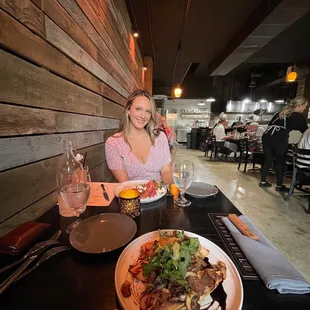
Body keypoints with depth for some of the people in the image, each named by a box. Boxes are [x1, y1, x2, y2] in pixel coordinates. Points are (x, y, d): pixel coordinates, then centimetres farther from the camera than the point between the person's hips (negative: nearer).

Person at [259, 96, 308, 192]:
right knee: (280, 162, 7)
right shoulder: (299, 117, 10)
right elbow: (305, 131, 15)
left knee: (267, 159, 14)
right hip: (279, 140, -5)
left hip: (267, 136, 5)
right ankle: (279, 186, 18)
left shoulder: (281, 113, 25)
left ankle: (263, 182, 20)